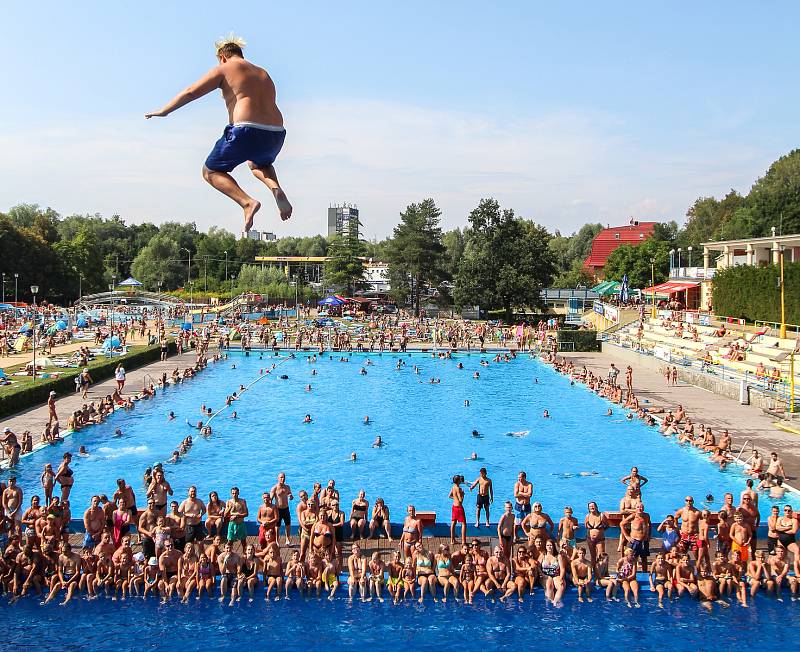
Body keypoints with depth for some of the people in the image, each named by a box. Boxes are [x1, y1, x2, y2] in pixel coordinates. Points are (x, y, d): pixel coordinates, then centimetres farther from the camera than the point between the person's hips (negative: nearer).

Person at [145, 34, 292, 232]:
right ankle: (277, 189, 4)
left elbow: (190, 92, 5)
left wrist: (163, 111, 15)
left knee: (211, 171, 13)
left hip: (247, 131, -6)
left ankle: (247, 202, -11)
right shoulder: (263, 73, 26)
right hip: (276, 134, 6)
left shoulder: (224, 69, 7)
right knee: (258, 164, 38)